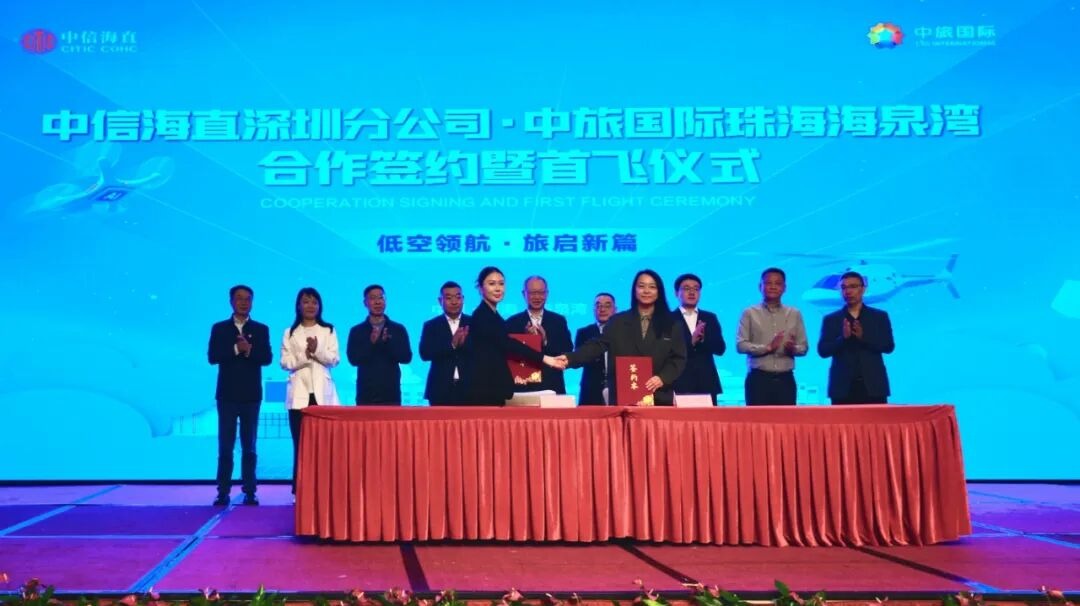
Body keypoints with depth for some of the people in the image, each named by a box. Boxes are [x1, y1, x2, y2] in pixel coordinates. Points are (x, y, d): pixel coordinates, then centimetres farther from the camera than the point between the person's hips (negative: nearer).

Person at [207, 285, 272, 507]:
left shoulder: (261, 329, 6)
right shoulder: (219, 328, 5)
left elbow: (267, 358, -4)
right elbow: (212, 357, -6)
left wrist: (249, 350, -20)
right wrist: (236, 349, -17)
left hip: (251, 395, 0)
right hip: (227, 394, 0)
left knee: (249, 447, 5)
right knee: (225, 447, 1)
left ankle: (249, 492, 7)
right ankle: (223, 492, 5)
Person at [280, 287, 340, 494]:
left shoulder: (328, 331, 9)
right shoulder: (290, 333, 10)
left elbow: (334, 359, 0)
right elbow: (285, 362, 2)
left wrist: (317, 351, -15)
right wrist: (304, 356, -12)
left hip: (323, 393, 0)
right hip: (299, 394, 0)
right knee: (300, 444, -1)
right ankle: (300, 491, 2)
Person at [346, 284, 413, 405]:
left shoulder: (398, 329, 7)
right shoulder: (357, 331, 6)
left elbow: (406, 357, -2)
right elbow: (353, 359, -5)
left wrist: (387, 342, -18)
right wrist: (371, 343, -20)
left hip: (391, 394, 0)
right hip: (366, 394, 0)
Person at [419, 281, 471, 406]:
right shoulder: (431, 325, 7)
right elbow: (425, 354, -6)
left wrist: (464, 343, -20)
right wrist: (452, 344, -18)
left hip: (469, 388, 0)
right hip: (441, 389, 0)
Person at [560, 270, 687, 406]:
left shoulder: (670, 324, 7)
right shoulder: (618, 321, 8)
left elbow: (679, 358, 3)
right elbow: (598, 345, -2)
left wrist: (662, 378, -15)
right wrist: (569, 358, -18)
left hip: (659, 398, 0)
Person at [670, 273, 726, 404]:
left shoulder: (710, 318, 14)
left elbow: (720, 348, 5)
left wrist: (703, 339, -14)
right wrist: (691, 341, -21)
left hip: (706, 383, 3)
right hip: (680, 383, -3)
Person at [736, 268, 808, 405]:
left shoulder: (794, 314, 11)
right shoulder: (750, 313, 3)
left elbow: (803, 347, 10)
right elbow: (740, 345, -5)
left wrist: (793, 349, -14)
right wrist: (767, 348, -18)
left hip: (785, 379, 3)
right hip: (758, 378, -2)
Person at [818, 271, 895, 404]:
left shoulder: (880, 316, 10)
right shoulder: (831, 319, 9)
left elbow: (888, 346, 1)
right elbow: (822, 350, 1)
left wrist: (863, 337, -15)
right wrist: (843, 337, -17)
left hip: (873, 386, 0)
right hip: (843, 387, 0)